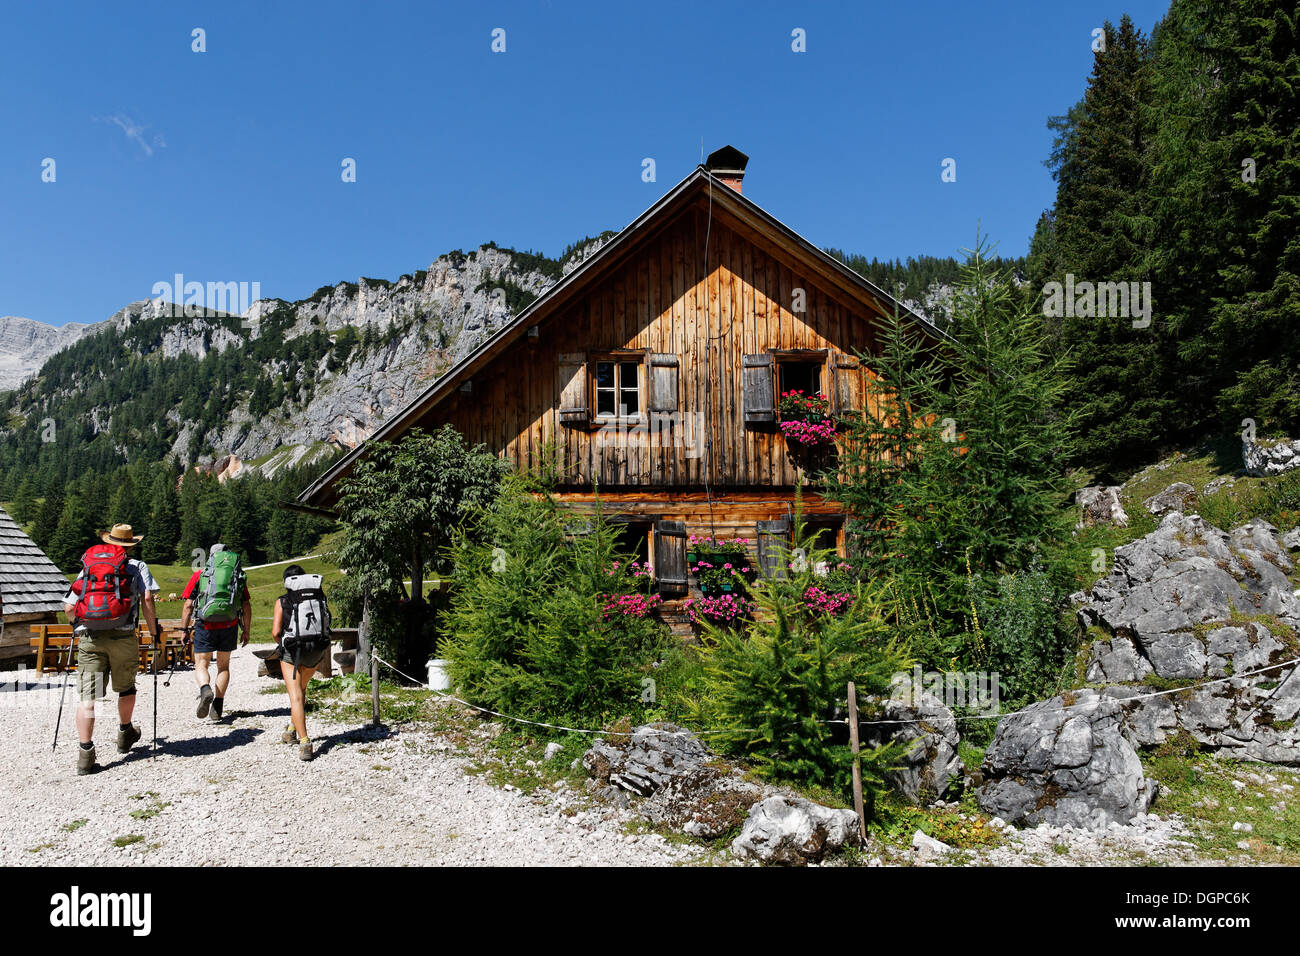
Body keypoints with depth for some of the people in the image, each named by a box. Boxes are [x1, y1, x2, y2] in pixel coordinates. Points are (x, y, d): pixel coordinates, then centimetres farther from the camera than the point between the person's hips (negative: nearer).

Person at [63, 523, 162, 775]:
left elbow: (69, 608, 10)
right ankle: (125, 734, 39)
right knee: (126, 688, 20)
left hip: (90, 638, 1)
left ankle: (85, 753, -12)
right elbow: (147, 598, -8)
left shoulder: (88, 568, 15)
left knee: (86, 696, -2)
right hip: (123, 636, -1)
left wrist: (80, 624, 30)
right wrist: (154, 629, 2)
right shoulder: (137, 567, 9)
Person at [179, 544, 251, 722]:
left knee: (201, 665, 7)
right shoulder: (238, 575, 9)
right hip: (229, 627, 2)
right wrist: (246, 631, 13)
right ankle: (217, 709, 10)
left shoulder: (199, 574, 6)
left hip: (205, 626, -2)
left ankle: (205, 690, -24)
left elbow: (188, 605, 2)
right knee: (223, 666, 15)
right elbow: (246, 606, 7)